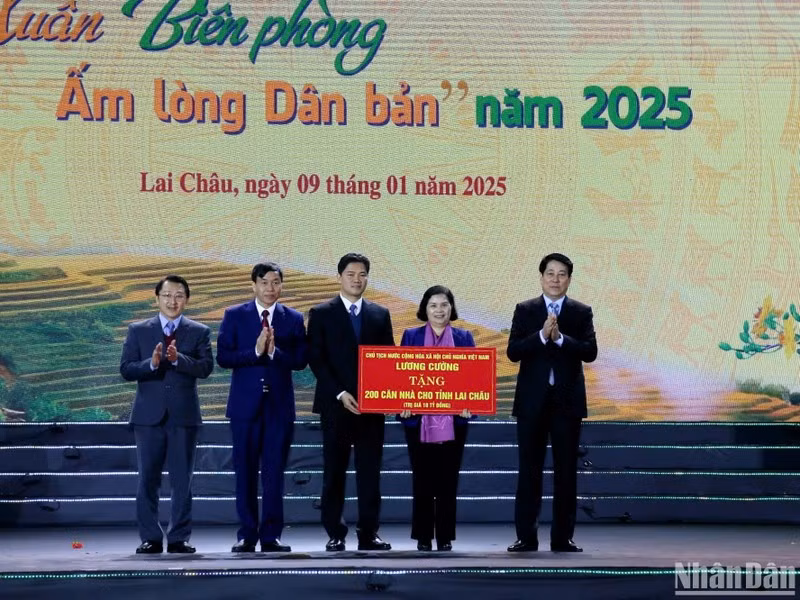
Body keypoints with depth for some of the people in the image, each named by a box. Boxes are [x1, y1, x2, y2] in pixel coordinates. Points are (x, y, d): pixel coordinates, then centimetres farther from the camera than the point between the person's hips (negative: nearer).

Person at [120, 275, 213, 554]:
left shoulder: (199, 332, 6)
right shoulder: (138, 331, 7)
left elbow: (206, 368, -8)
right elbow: (126, 369, -1)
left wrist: (178, 359, -24)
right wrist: (151, 364, -18)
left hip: (184, 416, 0)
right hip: (149, 415, 0)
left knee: (182, 481, 2)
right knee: (147, 480, 2)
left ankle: (179, 538, 8)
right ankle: (150, 539, 8)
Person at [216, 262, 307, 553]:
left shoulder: (293, 319, 7)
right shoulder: (234, 316, 4)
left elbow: (300, 360, -1)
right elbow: (223, 357, -4)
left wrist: (274, 352, -17)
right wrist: (255, 351, -16)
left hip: (280, 404, 1)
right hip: (245, 403, 0)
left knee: (274, 472, 1)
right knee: (245, 471, 3)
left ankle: (271, 536, 5)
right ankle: (247, 536, 8)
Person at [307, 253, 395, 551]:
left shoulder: (380, 314, 12)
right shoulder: (321, 313, 3)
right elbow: (316, 359, -3)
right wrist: (340, 393, -12)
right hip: (336, 404, -2)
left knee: (370, 471, 1)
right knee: (334, 472, 1)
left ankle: (368, 533, 5)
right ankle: (335, 534, 7)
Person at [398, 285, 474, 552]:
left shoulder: (464, 337, 9)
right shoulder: (411, 336, 7)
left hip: (453, 419, 0)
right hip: (419, 419, 0)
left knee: (448, 480, 2)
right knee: (422, 480, 2)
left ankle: (445, 538, 9)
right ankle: (423, 538, 10)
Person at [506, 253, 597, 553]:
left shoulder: (581, 312, 5)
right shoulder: (525, 310, 5)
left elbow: (590, 351, -8)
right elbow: (513, 352, -6)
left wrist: (560, 338, -21)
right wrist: (541, 335, -19)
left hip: (567, 401, 0)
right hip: (532, 401, 0)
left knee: (566, 472, 2)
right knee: (529, 471, 2)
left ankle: (563, 537, 8)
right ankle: (526, 537, 6)